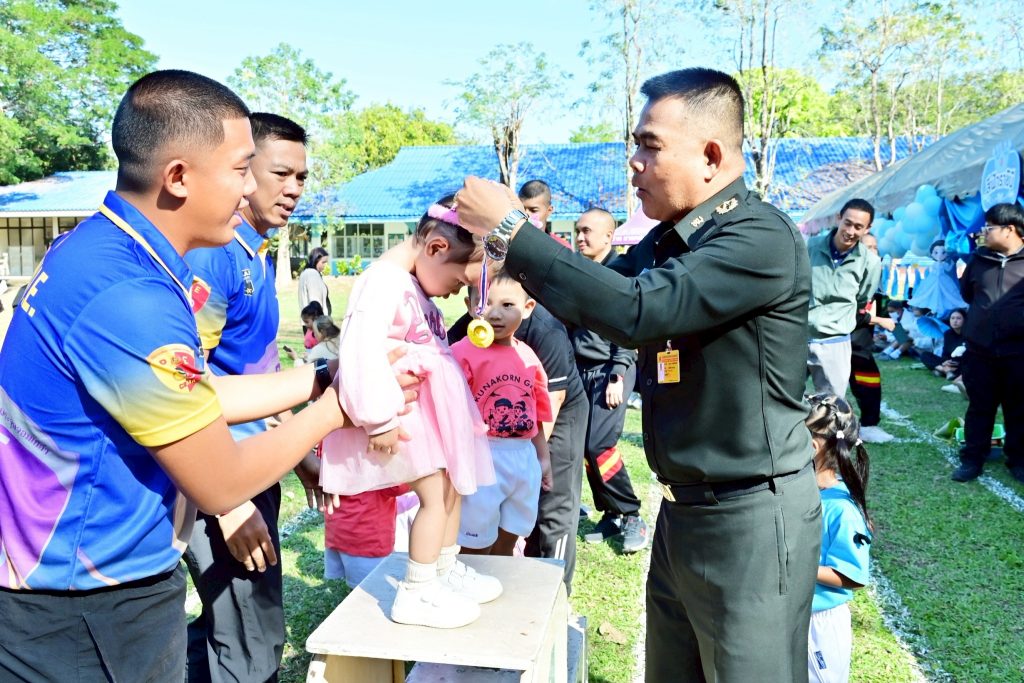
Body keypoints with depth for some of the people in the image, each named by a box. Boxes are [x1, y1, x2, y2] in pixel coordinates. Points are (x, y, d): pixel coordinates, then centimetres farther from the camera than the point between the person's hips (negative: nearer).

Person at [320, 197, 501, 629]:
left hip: (427, 407, 10)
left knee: (453, 487, 18)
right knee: (435, 495, -6)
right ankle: (416, 594, 8)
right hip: (402, 411, -10)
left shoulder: (414, 283, 11)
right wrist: (379, 419, -27)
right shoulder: (385, 281, -22)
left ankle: (445, 570, 34)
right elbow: (363, 351, -31)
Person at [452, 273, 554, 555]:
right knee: (476, 548, 8)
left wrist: (543, 458, 18)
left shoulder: (528, 357, 6)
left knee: (506, 545, 22)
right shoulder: (463, 353, -14)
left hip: (524, 459, 6)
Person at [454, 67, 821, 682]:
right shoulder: (669, 239, 8)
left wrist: (513, 230, -23)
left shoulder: (762, 239, -20)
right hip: (683, 508, 8)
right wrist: (500, 235, 1)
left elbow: (633, 309, -30)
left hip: (752, 516, -8)